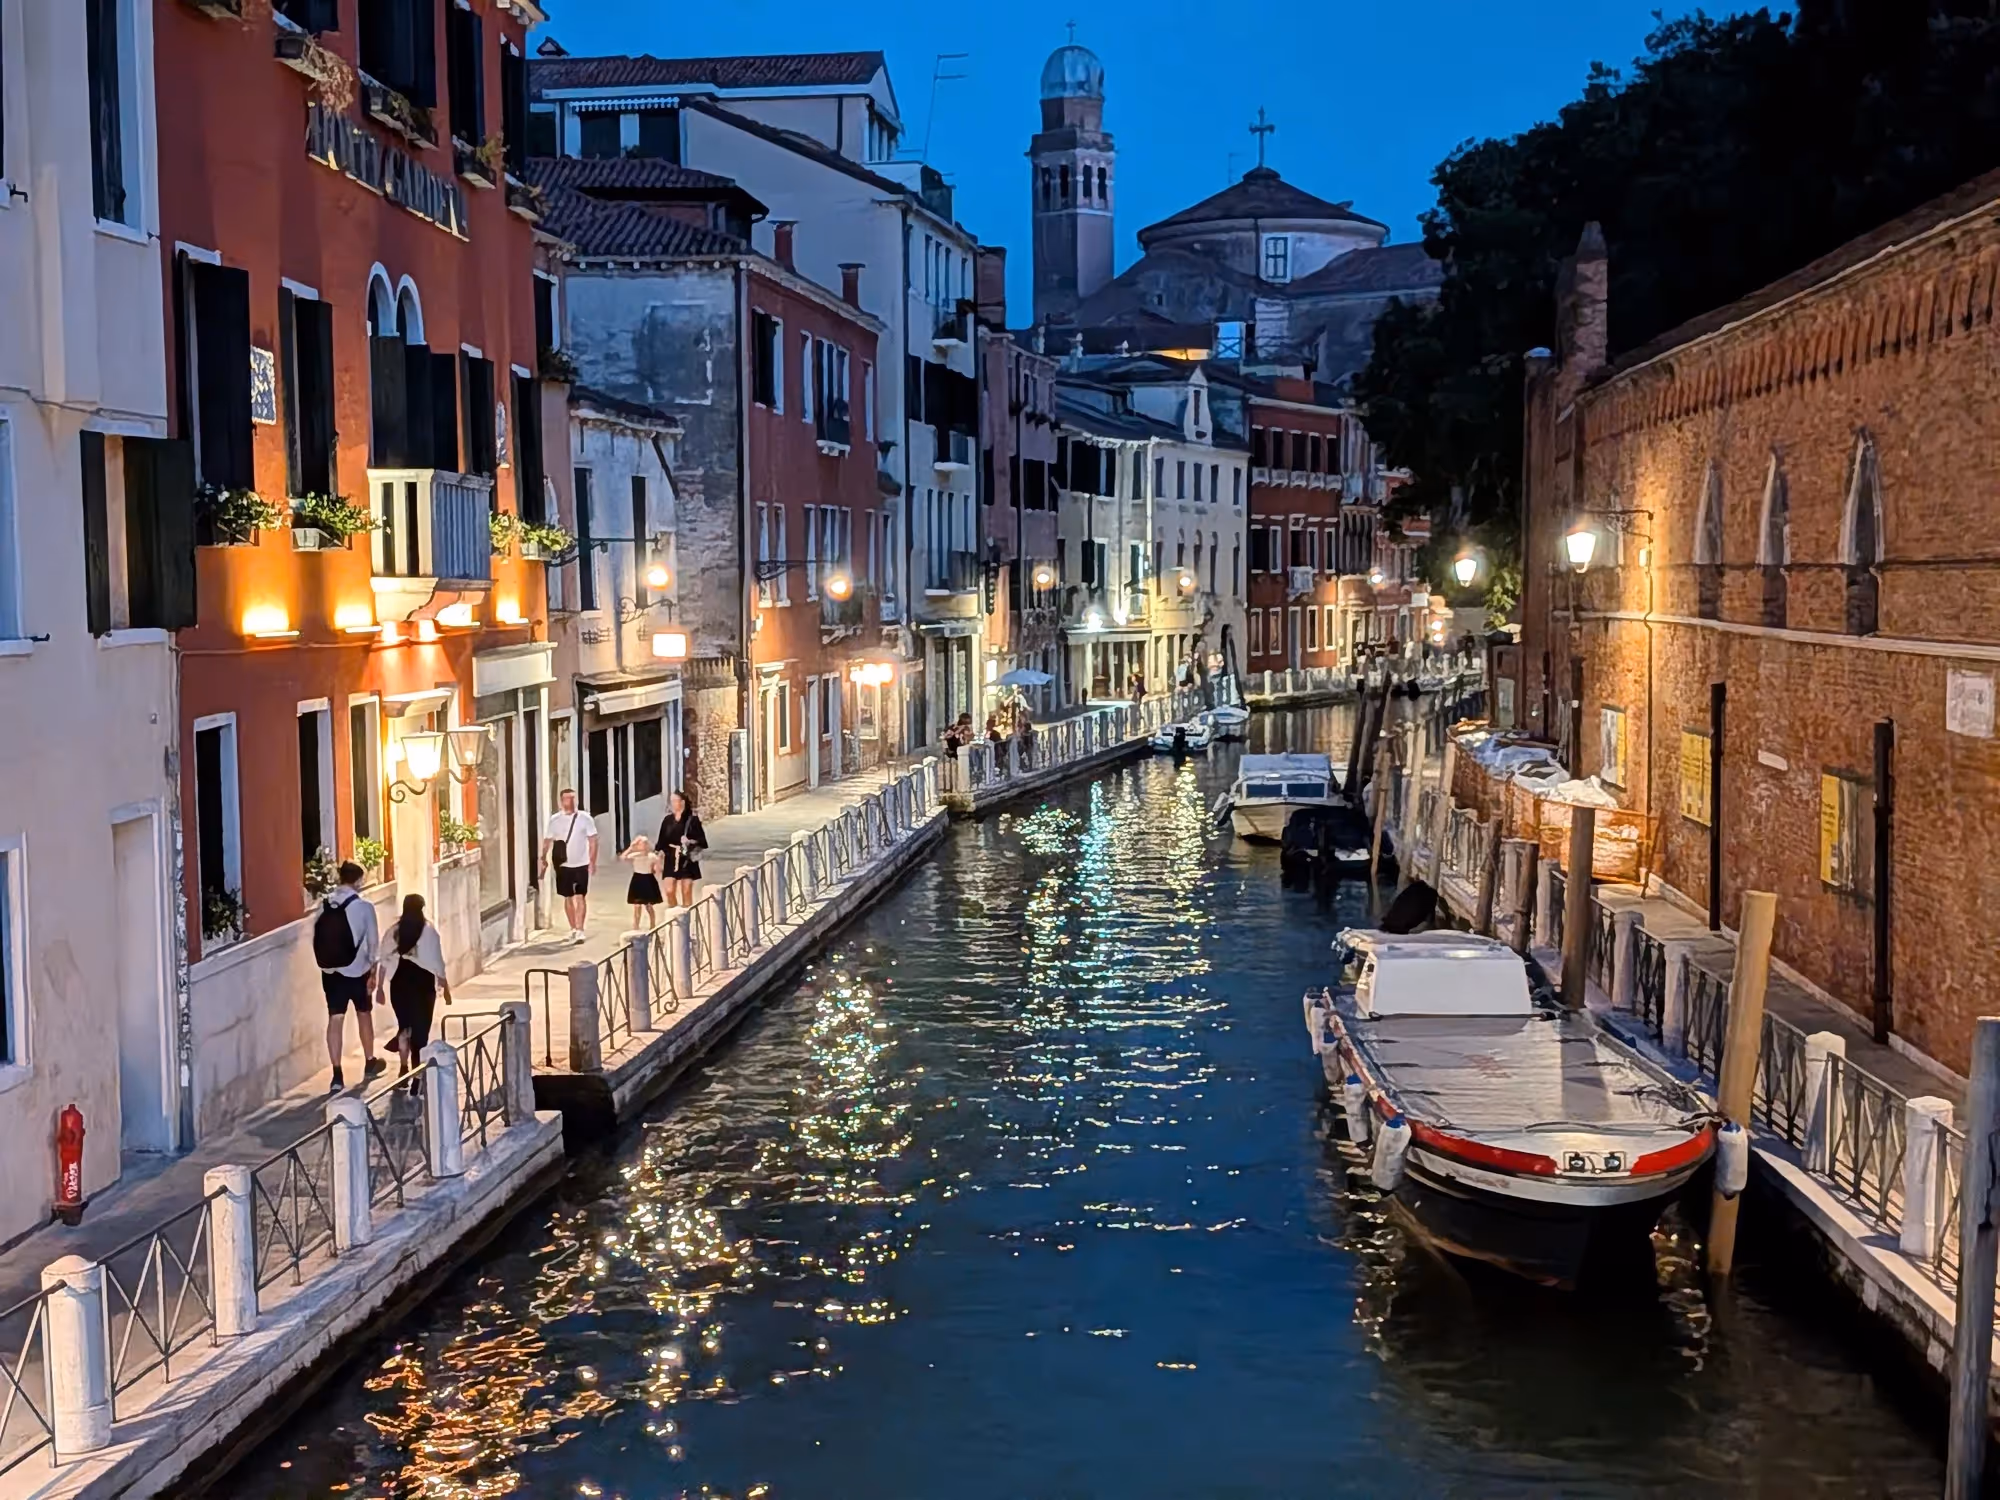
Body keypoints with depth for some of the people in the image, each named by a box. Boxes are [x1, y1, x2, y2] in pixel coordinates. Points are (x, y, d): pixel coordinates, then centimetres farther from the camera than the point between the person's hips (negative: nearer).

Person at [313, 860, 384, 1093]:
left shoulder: (323, 906, -1)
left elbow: (317, 939, 3)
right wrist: (373, 973, 0)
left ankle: (337, 1075, -4)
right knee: (364, 1014, 18)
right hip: (357, 970, -2)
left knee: (335, 1019, 2)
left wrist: (325, 964, 12)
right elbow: (373, 943, -9)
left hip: (330, 971, 2)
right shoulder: (364, 907, -11)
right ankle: (369, 1063, 34)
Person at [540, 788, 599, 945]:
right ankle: (573, 928, 23)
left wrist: (593, 860, -10)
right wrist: (544, 858, -4)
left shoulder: (585, 818, -4)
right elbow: (547, 841, 4)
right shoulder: (554, 820, 0)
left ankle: (579, 930, -9)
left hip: (581, 864, -2)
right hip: (563, 865, 2)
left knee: (580, 897, -6)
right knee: (568, 897, 11)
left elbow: (593, 840, -3)